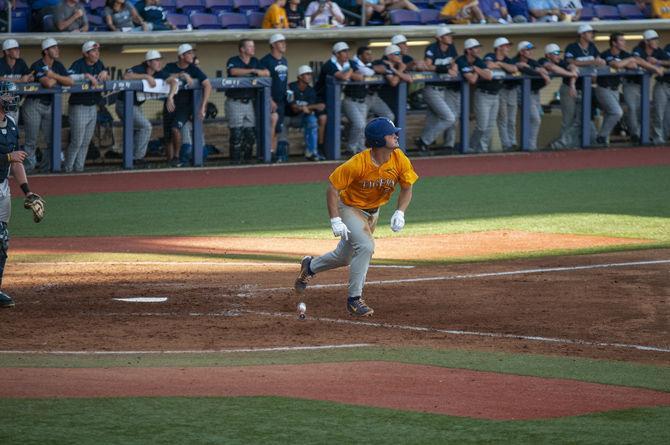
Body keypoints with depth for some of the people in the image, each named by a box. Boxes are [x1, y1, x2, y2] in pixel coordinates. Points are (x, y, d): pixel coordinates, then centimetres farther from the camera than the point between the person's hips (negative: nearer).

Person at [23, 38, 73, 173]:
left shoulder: (58, 65, 8)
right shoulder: (37, 66, -14)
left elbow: (70, 82, -3)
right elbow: (48, 83, -27)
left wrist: (54, 76, -14)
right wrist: (58, 79, -7)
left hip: (49, 105, 6)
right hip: (34, 105, -6)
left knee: (52, 140, 4)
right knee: (31, 141, -3)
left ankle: (45, 167, 15)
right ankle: (27, 168, 4)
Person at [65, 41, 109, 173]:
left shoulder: (99, 64, 9)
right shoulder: (78, 64, -13)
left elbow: (107, 80, 18)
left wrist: (105, 73, -3)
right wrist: (86, 76, -30)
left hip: (93, 107, 7)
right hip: (79, 106, -7)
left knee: (86, 142, 11)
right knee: (77, 142, -6)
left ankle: (79, 167, 18)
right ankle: (68, 168, 5)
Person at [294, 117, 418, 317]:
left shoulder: (400, 160, -18)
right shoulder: (358, 164, -32)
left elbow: (407, 188, -5)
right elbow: (332, 188, -24)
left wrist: (400, 213, -21)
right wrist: (335, 221, -30)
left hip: (373, 211, 6)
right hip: (349, 208, -6)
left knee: (344, 257, 17)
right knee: (366, 246, -27)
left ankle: (310, 266, 46)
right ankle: (354, 299, -14)